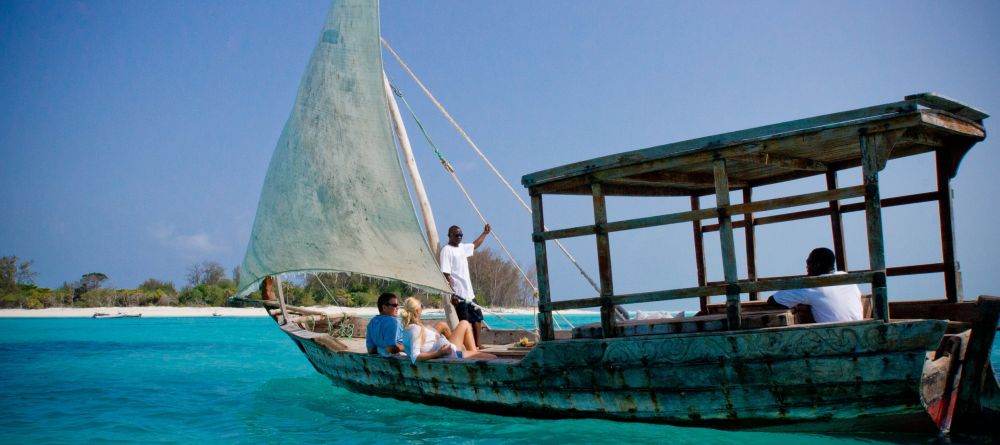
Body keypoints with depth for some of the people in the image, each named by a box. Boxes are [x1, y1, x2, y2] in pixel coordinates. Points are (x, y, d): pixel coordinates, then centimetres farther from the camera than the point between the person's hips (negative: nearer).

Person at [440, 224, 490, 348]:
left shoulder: (462, 247, 14)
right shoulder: (446, 250, -12)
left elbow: (475, 245, 37)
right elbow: (446, 274, -19)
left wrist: (485, 233, 34)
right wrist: (452, 294, -24)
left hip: (469, 292, 9)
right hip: (458, 294, -9)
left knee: (477, 316, 14)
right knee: (465, 322, -6)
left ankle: (477, 343, 23)